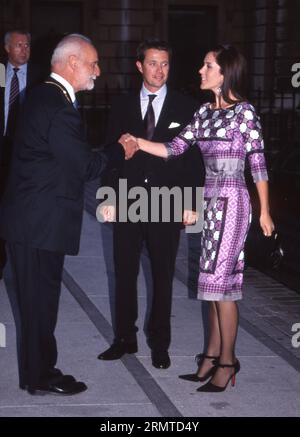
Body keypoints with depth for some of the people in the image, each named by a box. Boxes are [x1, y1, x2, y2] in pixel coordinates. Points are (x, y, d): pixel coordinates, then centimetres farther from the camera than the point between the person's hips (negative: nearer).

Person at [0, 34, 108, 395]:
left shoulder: (41, 96, 12)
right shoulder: (60, 108, -20)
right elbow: (86, 167, -17)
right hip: (41, 221, -10)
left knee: (36, 298, 17)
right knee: (40, 299, 2)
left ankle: (36, 369, 28)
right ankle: (40, 376, 14)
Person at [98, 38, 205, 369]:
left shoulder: (186, 108, 1)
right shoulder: (122, 107, 7)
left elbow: (195, 158, 0)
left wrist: (191, 203, -5)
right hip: (127, 203, 2)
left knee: (163, 277, 6)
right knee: (124, 274, 7)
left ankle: (159, 343, 17)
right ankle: (124, 338, 20)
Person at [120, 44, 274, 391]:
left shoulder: (244, 111, -7)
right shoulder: (205, 112, 12)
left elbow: (258, 164, -6)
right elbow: (175, 148, 7)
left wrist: (264, 212, -6)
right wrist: (140, 143, -8)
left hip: (231, 200, -7)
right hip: (209, 200, 7)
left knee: (221, 279, -5)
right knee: (213, 280, 9)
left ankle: (227, 361, 3)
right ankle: (212, 356, 15)